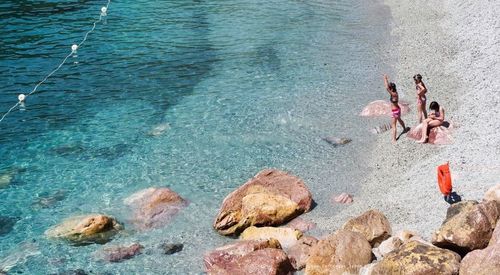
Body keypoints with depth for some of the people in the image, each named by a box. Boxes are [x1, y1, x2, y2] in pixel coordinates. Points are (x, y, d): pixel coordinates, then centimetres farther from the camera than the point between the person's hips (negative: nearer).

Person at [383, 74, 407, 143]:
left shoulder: (394, 94, -29)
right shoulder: (394, 92, -5)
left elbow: (387, 88, -39)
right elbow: (388, 86, 8)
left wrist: (385, 79, -32)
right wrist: (386, 79, 2)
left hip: (395, 111, -10)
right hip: (397, 109, 10)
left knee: (393, 125, -4)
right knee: (399, 120, 35)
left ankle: (394, 139, -1)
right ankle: (404, 129, 59)